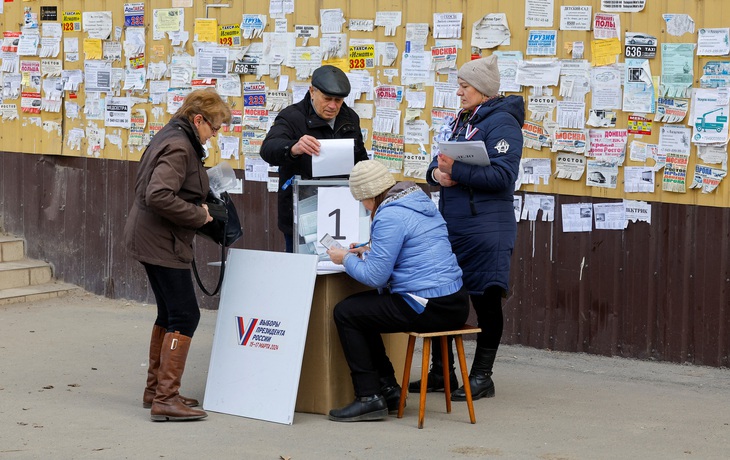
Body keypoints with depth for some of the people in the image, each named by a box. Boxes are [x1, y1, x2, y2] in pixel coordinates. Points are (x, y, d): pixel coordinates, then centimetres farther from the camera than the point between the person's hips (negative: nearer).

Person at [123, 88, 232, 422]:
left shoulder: (173, 138, 13)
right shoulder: (178, 147, -19)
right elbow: (159, 196, -30)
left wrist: (199, 209, 9)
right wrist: (198, 215, -18)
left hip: (151, 240, 11)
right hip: (162, 243, -11)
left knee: (169, 314, 18)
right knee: (185, 316, -8)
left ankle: (156, 389, 26)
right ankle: (166, 399, -10)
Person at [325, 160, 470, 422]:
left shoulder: (390, 217, -15)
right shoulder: (420, 202, 14)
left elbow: (374, 276, -14)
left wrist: (346, 259, 4)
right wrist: (370, 252, 24)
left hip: (429, 310, -10)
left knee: (345, 313, 1)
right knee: (357, 305, 23)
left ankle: (369, 397, -1)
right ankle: (387, 388, 23)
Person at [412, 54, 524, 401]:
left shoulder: (502, 123, -10)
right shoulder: (460, 122, 16)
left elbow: (502, 175, -21)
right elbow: (437, 165, 19)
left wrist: (457, 171, -25)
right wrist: (438, 172, -5)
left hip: (485, 231, -9)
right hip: (450, 226, 9)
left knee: (485, 300, 1)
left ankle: (481, 377, 9)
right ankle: (441, 372, 23)